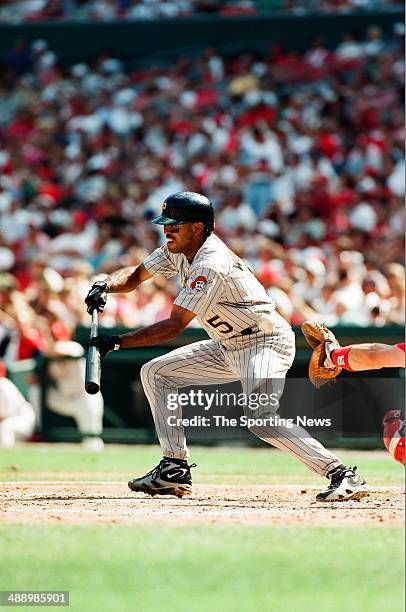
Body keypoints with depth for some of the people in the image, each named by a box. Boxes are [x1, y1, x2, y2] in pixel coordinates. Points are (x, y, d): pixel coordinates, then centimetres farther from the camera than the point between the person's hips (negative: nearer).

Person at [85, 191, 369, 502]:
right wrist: (105, 286, -12)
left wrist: (117, 342, -27)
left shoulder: (211, 265, -26)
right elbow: (135, 276, 10)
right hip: (230, 347, 10)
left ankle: (343, 475, -31)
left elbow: (175, 326, -27)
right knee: (156, 373, 10)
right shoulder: (180, 249, 2)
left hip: (265, 343, -10)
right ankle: (175, 471, 11)